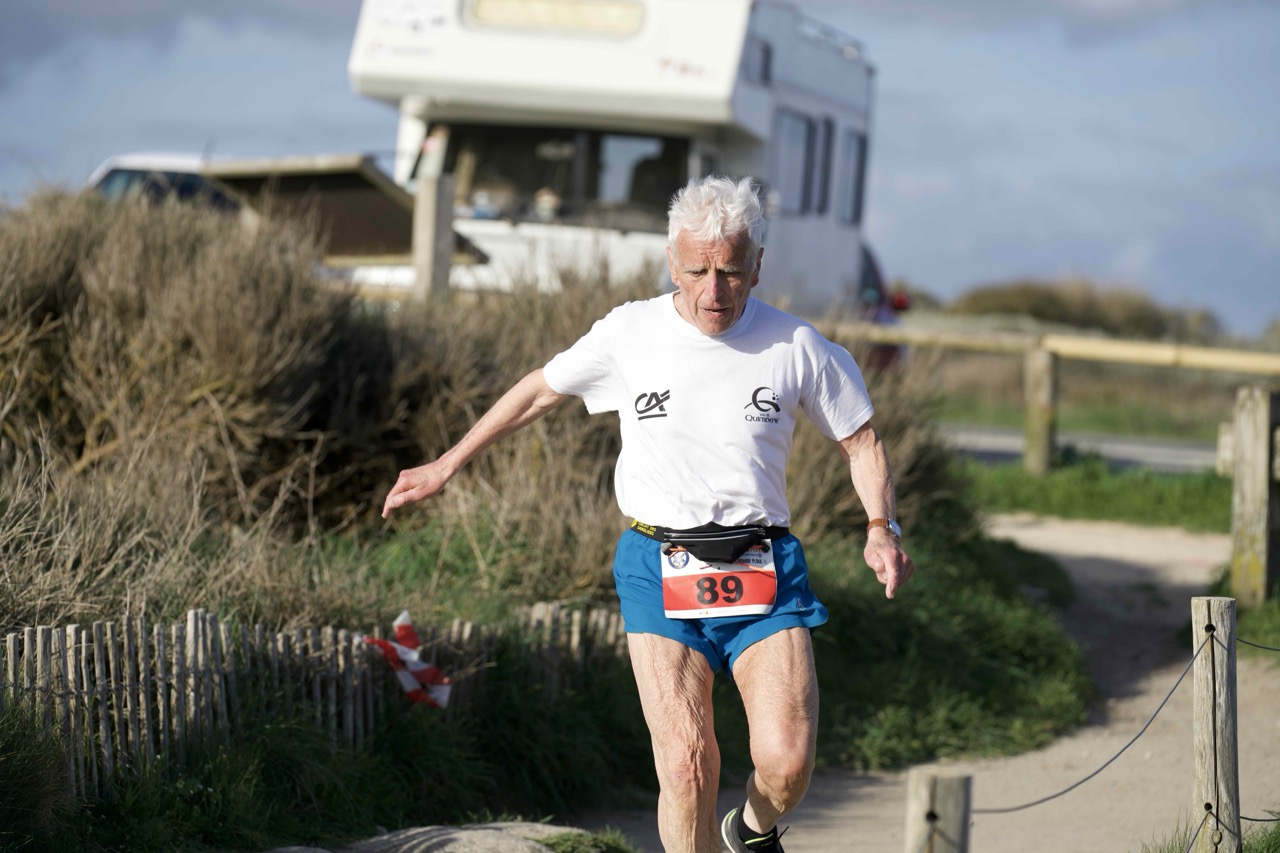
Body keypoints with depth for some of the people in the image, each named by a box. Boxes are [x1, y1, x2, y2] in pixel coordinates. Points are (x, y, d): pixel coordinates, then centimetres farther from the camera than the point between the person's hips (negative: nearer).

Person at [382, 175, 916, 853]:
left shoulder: (794, 346, 0)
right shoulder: (631, 333, 1)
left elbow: (860, 440, 13)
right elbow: (539, 391, 17)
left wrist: (881, 528, -3)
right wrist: (446, 466, 21)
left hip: (764, 569, 0)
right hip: (658, 569, 0)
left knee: (786, 764, -13)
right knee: (686, 764, -16)